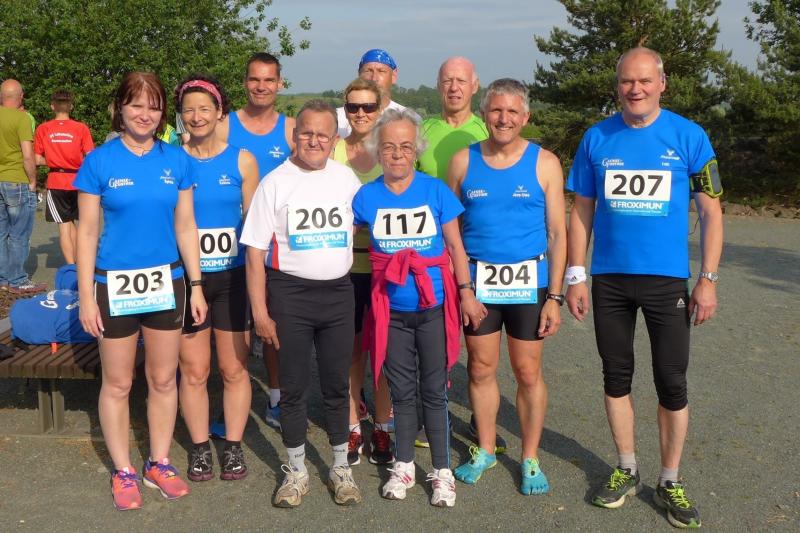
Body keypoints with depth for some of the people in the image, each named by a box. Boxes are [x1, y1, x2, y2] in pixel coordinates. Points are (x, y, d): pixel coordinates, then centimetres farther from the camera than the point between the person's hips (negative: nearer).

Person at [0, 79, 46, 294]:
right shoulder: (21, 118, -13)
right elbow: (28, 156, -18)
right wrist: (32, 181, -7)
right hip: (18, 183, -6)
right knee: (19, 235, 2)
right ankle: (18, 282, 8)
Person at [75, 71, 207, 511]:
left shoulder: (177, 160, 1)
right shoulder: (99, 161, -6)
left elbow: (185, 226, 5)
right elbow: (87, 233, -5)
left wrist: (195, 285, 2)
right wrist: (86, 296, -8)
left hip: (167, 282, 3)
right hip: (115, 284, -2)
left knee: (163, 379, 12)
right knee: (118, 384, 8)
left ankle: (159, 464, 29)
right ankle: (123, 471, 25)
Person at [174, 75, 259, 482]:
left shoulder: (241, 160, 1)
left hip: (233, 277, 0)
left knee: (234, 369, 7)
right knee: (194, 371, 7)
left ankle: (233, 446, 22)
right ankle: (199, 447, 22)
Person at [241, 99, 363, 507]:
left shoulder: (347, 178, 5)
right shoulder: (275, 182, -4)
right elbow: (255, 250, -5)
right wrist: (259, 310, -10)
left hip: (338, 291, 2)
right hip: (289, 293, -2)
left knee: (337, 383, 11)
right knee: (294, 385, 8)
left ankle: (340, 467, 27)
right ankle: (296, 470, 24)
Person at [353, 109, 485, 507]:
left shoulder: (436, 190, -4)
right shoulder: (366, 197, -1)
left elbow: (455, 245, 1)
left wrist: (466, 293, -2)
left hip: (434, 307, -1)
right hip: (392, 310, 2)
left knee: (434, 391, 6)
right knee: (401, 392, 13)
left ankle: (442, 472, 19)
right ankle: (403, 466, 28)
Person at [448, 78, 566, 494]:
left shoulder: (544, 163, -2)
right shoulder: (463, 162, 2)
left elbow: (557, 234, -1)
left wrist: (554, 296, -6)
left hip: (528, 282, -1)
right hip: (476, 281, 2)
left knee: (528, 373, 6)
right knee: (481, 369, 11)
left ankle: (530, 459, 23)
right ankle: (485, 450, 30)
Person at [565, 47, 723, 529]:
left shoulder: (689, 137, -3)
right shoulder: (597, 139, 2)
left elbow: (711, 211, -1)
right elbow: (582, 211, 6)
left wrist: (708, 280, -6)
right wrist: (576, 277, 1)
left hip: (668, 279, -2)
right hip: (609, 278, 2)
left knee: (672, 383, 3)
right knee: (617, 376, 12)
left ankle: (671, 481, 20)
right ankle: (627, 470, 28)